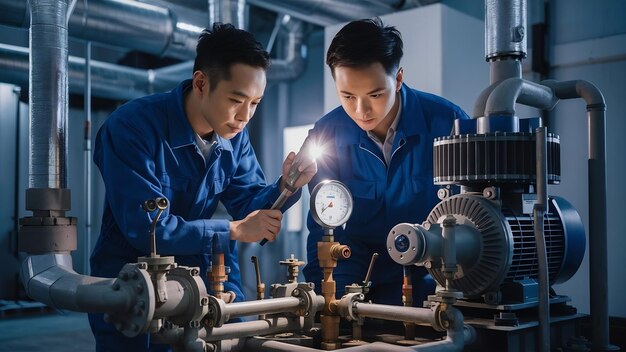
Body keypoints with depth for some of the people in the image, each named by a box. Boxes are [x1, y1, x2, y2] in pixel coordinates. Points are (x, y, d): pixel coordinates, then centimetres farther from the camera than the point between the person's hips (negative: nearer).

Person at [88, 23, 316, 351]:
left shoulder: (234, 134, -3)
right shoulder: (132, 126, -22)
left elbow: (248, 206, 1)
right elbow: (146, 228, -26)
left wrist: (285, 186, -19)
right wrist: (235, 231, -22)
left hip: (200, 285, 5)